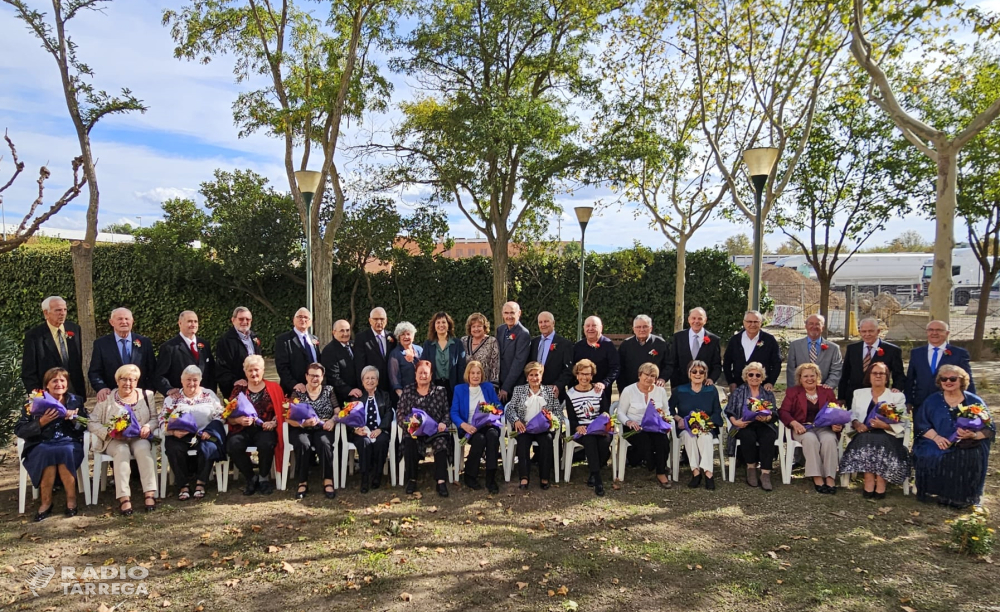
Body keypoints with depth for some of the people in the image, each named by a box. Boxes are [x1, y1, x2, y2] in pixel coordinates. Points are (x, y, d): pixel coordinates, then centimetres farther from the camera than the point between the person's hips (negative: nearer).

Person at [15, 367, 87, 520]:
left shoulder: (76, 401, 12)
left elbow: (85, 427, 8)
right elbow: (19, 431, 0)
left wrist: (73, 419, -12)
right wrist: (41, 422, -17)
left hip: (69, 444, 1)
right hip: (41, 446, 0)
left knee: (64, 452, -35)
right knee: (48, 453, -35)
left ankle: (71, 499, -21)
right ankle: (46, 502, -20)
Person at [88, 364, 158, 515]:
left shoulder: (146, 395, 11)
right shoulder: (107, 398, 6)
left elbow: (154, 418, 10)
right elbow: (92, 423, 1)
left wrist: (148, 427, -13)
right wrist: (109, 432, -16)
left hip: (139, 438, 1)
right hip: (114, 440, -1)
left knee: (142, 448, -33)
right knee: (122, 451, -34)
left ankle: (150, 493, -37)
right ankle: (124, 497, -39)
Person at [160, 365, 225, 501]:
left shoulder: (209, 395, 11)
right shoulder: (172, 398, 12)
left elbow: (219, 416, 5)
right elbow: (163, 421, 6)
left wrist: (210, 431, -12)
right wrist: (174, 432, -14)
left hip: (204, 435, -1)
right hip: (179, 436, 1)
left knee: (208, 448, -32)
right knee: (174, 449, -31)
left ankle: (200, 483, -14)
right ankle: (184, 485, -14)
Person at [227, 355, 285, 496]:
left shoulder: (274, 388, 11)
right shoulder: (239, 389, 13)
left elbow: (282, 411, 5)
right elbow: (229, 417, 6)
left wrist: (273, 422, -15)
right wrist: (238, 420, -16)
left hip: (265, 430, -1)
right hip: (243, 430, 2)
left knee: (266, 443, -35)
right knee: (233, 445, -31)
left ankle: (264, 478, -6)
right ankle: (251, 478, -6)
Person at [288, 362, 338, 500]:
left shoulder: (329, 390, 11)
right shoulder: (297, 392, 5)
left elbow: (338, 412, 7)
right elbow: (289, 418, -3)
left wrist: (333, 420, -16)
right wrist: (303, 423, -23)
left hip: (323, 429, 1)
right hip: (301, 430, 0)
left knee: (324, 443, -33)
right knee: (303, 444, -34)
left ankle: (328, 482, -27)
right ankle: (303, 483, -21)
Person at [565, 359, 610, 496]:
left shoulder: (599, 391, 14)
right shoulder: (570, 393, 8)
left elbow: (604, 412, 9)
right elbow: (571, 418, 2)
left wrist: (605, 415, -16)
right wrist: (577, 427, -19)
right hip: (580, 430, -2)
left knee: (605, 442, -32)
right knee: (590, 440, -35)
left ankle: (594, 472, -6)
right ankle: (598, 480, -32)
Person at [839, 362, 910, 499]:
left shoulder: (897, 396, 10)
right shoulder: (859, 393, 18)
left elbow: (901, 424, 0)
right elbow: (852, 414, 13)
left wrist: (884, 425, -19)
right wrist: (856, 423, -10)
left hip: (887, 435, -1)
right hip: (865, 435, 2)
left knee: (881, 442, -35)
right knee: (864, 440, -33)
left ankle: (880, 483, -29)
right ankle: (869, 482, -32)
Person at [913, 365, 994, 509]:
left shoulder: (975, 401, 6)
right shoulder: (932, 400, 8)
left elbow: (989, 429, 4)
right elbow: (921, 425, 3)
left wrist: (973, 435, -18)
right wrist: (936, 437, -17)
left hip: (968, 447, 0)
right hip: (937, 445, 1)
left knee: (970, 458, -33)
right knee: (929, 457, -31)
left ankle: (963, 498, -13)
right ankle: (935, 493, -11)